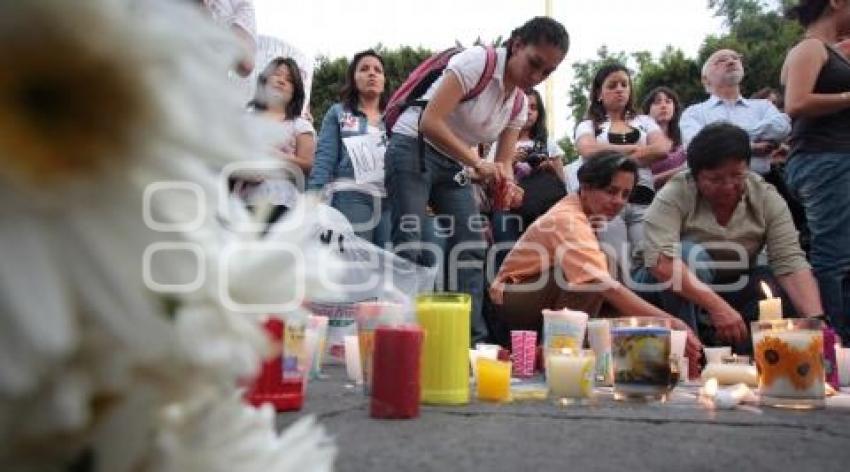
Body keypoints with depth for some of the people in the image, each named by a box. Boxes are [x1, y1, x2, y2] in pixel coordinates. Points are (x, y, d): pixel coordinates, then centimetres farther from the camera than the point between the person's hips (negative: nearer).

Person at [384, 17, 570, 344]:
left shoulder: (520, 104, 5)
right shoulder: (478, 61, -18)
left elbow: (504, 162, 2)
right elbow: (429, 123, -27)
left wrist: (506, 185, -22)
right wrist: (478, 164, -32)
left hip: (453, 165, 8)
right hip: (413, 149, -7)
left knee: (472, 247, -1)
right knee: (410, 249, -16)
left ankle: (472, 339, 4)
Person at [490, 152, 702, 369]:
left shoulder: (577, 207, -2)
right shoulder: (569, 220, -30)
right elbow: (605, 286, -42)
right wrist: (672, 323, -46)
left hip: (546, 301, 9)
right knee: (590, 278, -32)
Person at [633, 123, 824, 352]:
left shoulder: (767, 198, -10)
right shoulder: (674, 195, -21)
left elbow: (791, 263, -19)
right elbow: (660, 260, -34)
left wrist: (816, 321, -34)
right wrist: (717, 306, -42)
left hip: (733, 290, 4)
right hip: (669, 294, -3)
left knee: (781, 287, -22)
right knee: (690, 255, -33)